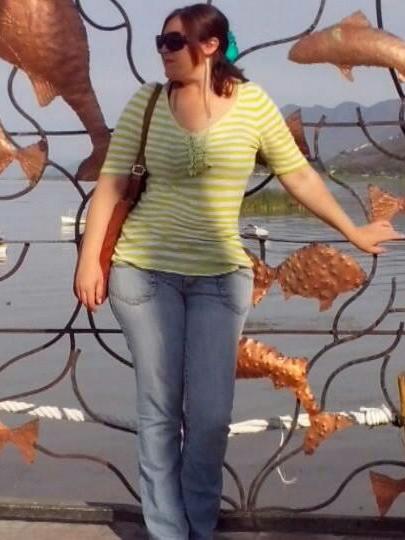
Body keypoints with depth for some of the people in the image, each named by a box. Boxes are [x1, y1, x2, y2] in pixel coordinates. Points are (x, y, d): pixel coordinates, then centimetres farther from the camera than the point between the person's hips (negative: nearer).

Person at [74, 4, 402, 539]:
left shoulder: (251, 102, -1)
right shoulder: (146, 102, 0)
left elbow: (299, 175, 7)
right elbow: (111, 182, 1)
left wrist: (354, 232, 12)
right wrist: (90, 259, -6)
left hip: (220, 276, 0)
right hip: (144, 271, 0)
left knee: (210, 415, 0)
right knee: (159, 410, 4)